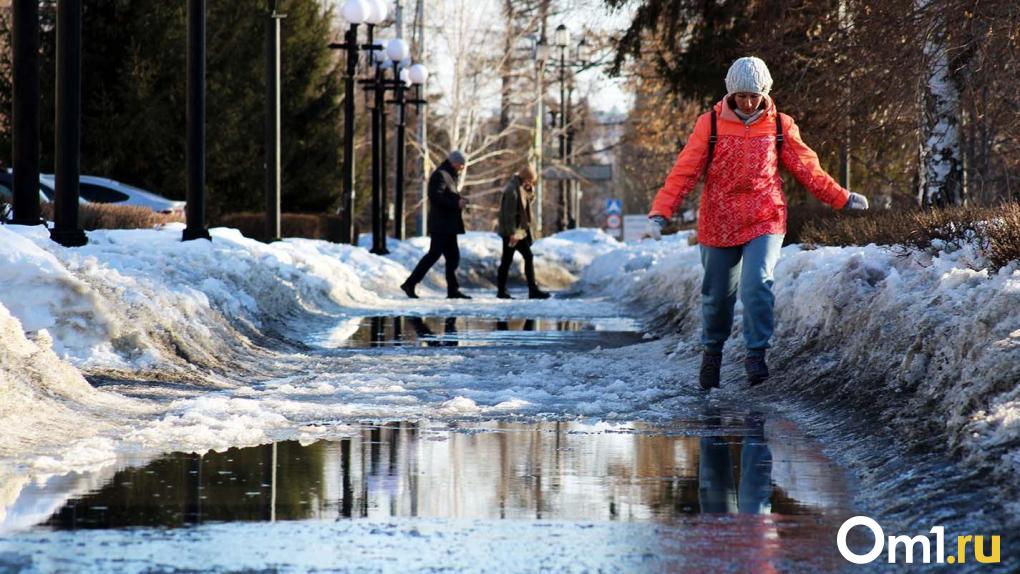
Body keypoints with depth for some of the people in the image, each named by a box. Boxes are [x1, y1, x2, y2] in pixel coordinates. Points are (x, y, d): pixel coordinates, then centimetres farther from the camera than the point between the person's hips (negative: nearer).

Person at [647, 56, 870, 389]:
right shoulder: (710, 125, -3)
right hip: (719, 225, 1)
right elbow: (685, 172, -6)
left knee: (756, 285, -22)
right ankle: (713, 348, 36)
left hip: (765, 223, -1)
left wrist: (842, 199, 10)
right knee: (717, 295, 12)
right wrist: (660, 211, -17)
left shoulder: (780, 127, 2)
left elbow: (807, 169, 11)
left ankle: (756, 355, -13)